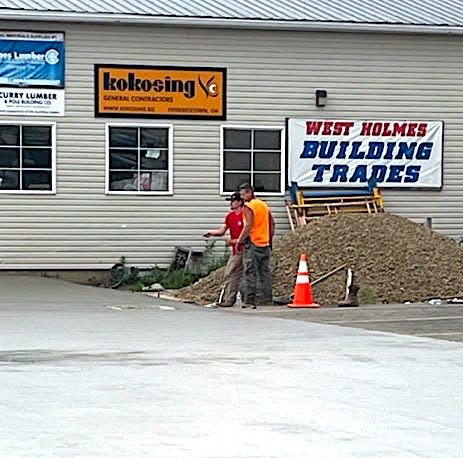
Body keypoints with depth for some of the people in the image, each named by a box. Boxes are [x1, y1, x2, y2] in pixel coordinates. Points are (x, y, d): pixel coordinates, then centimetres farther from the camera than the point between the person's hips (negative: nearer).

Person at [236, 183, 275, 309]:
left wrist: (240, 240, -11)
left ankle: (250, 300, -9)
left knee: (250, 272, -5)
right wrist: (269, 239, 21)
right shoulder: (264, 205, 15)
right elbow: (272, 223, 17)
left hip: (253, 243, -7)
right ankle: (268, 299, 9)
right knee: (265, 272, 10)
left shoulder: (249, 206, -10)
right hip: (265, 244, 7)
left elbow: (248, 225, -19)